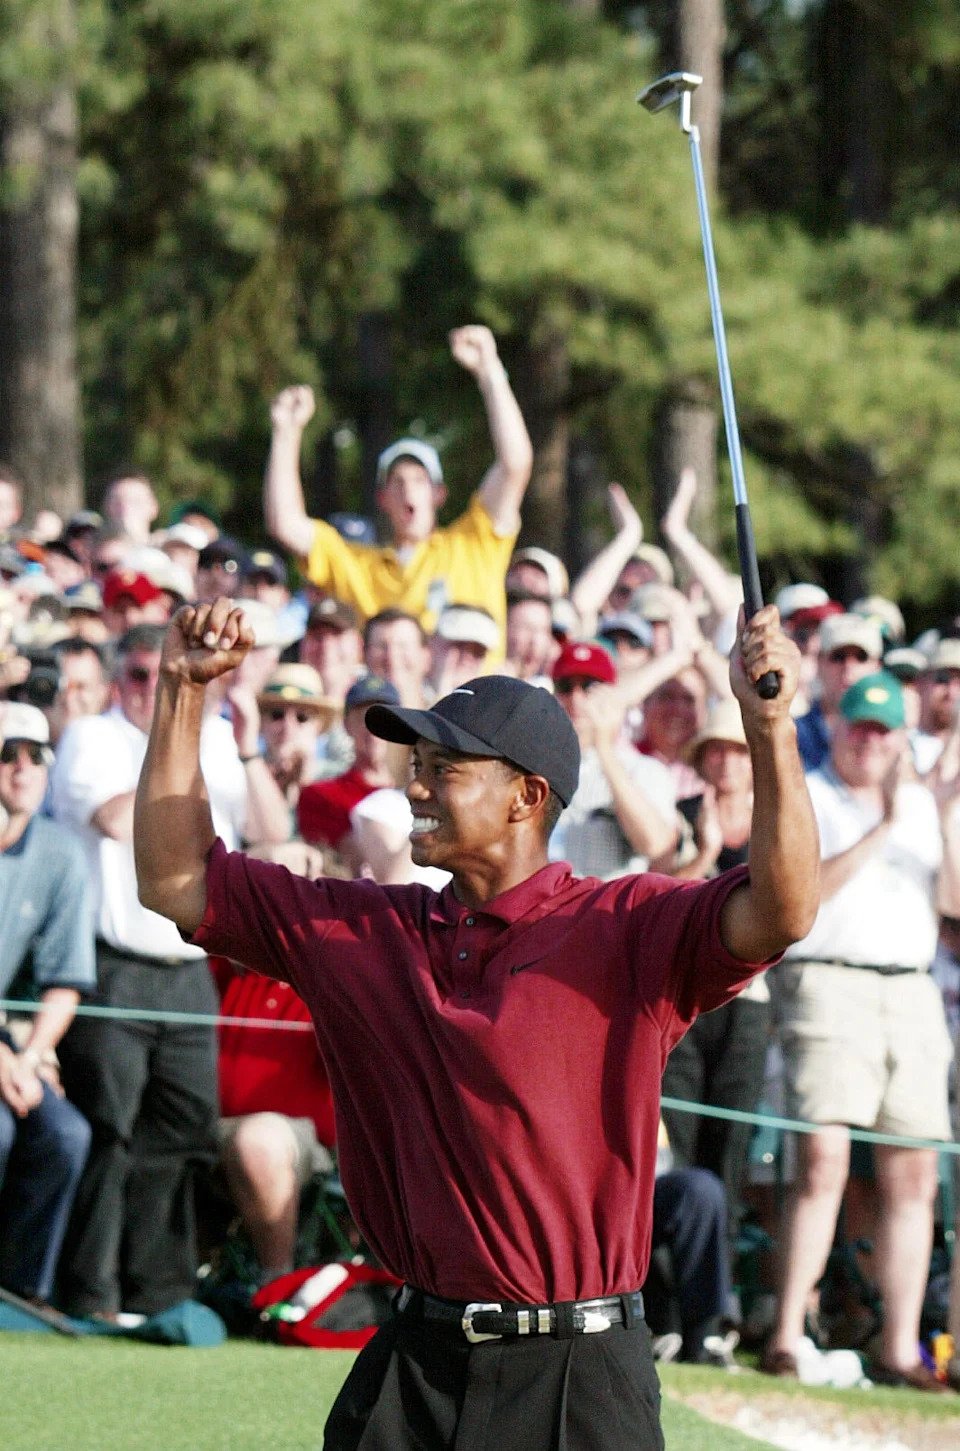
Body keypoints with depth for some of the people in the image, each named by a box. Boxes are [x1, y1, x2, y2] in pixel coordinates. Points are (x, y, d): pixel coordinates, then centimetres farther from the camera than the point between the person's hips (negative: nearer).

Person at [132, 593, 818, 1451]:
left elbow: (781, 913, -22)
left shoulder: (624, 934, -5)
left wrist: (769, 724, -34)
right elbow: (175, 880, 16)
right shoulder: (365, 930, 10)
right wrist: (184, 693, 8)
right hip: (413, 1370, 5)